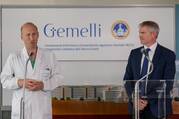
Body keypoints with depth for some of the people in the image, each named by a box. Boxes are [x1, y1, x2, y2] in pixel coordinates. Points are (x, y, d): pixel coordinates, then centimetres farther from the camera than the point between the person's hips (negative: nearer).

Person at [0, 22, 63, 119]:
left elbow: (57, 77, 6)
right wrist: (20, 82, -14)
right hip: (20, 109, 0)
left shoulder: (49, 56, 5)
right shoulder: (13, 58, 3)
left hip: (43, 109, 1)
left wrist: (43, 85, -12)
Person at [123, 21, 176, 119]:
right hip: (136, 106, 3)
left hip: (157, 107, -3)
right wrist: (134, 98, -9)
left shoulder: (168, 55, -4)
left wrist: (148, 99, -15)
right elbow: (127, 79, 7)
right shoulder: (134, 53, 8)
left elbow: (168, 84, -10)